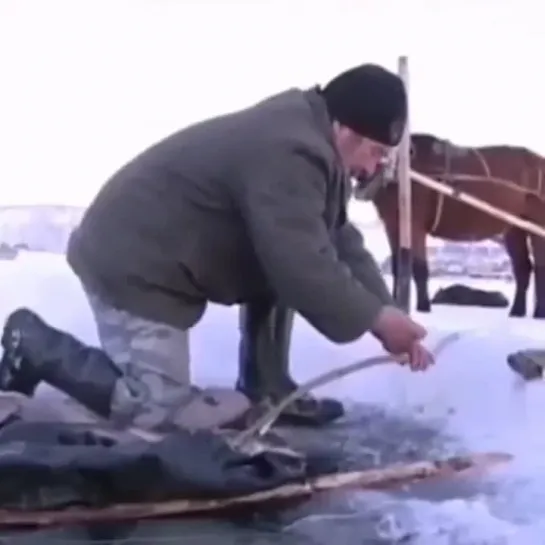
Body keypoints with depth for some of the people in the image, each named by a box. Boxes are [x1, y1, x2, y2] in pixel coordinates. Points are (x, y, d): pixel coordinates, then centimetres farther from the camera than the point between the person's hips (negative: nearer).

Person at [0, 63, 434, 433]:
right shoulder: (288, 155, -27)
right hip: (130, 263, -10)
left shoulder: (311, 136, 6)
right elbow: (305, 270, -30)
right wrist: (377, 318, -17)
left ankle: (265, 392, 12)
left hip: (164, 252, 10)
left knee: (281, 269, 6)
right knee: (161, 408, -8)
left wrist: (386, 314, -3)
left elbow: (340, 243, 7)